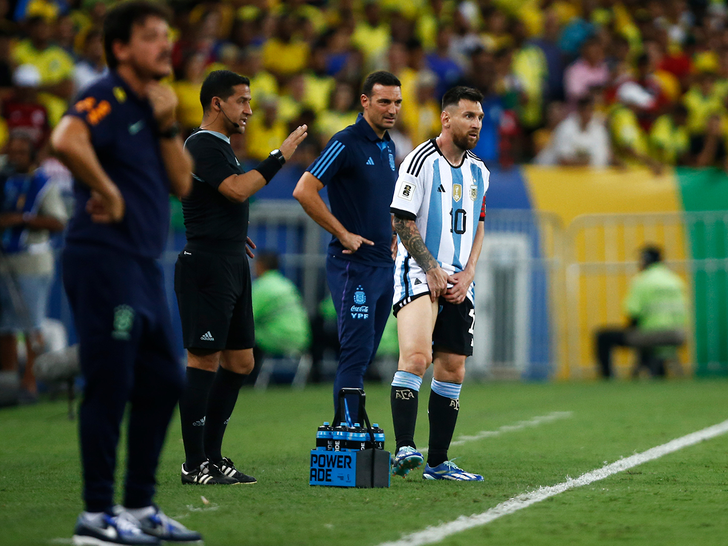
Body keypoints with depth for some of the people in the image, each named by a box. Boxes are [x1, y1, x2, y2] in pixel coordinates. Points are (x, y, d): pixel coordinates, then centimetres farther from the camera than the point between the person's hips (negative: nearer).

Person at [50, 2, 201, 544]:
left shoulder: (151, 105, 19)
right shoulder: (104, 98, -9)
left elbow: (182, 183, 14)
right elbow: (66, 140, -30)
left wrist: (168, 127, 2)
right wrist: (107, 191, -20)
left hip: (144, 265, 10)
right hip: (104, 260, -10)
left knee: (164, 382, 12)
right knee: (109, 386, -8)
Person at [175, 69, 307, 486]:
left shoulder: (222, 147, 19)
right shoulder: (202, 146, -12)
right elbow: (238, 190, -25)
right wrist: (279, 158, -19)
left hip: (232, 265, 10)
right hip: (207, 264, -10)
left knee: (240, 362, 10)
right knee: (205, 360, -8)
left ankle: (213, 457, 15)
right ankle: (196, 464, -5)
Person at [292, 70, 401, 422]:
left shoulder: (388, 147, 15)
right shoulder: (346, 143, -11)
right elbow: (304, 191, -18)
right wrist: (343, 234, -15)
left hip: (384, 264, 8)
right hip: (354, 264, -8)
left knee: (365, 355, 9)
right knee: (357, 351, -12)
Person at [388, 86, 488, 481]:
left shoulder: (479, 172, 14)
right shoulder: (420, 161, -7)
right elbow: (402, 221, -9)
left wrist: (466, 275, 5)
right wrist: (433, 270, -12)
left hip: (458, 283, 7)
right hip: (418, 273, -7)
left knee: (452, 371, 5)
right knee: (416, 355, -24)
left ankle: (438, 463, 12)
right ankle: (404, 449, -29)